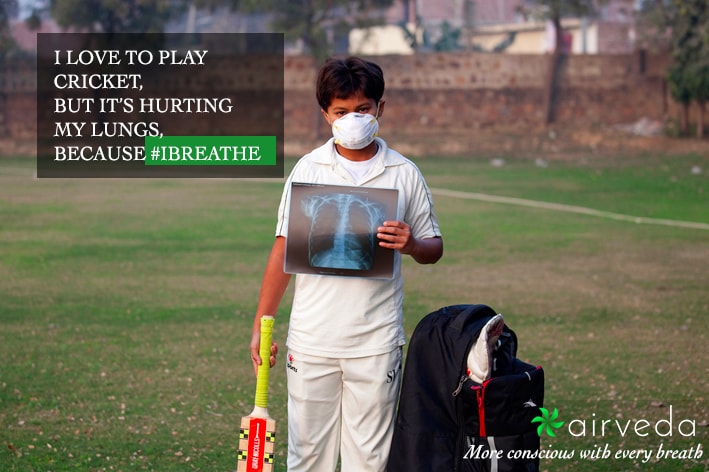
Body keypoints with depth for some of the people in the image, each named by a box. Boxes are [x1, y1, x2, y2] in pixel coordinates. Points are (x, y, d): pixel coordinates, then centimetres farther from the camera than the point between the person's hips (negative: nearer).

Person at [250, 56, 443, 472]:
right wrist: (261, 327, 2)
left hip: (376, 341, -1)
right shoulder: (309, 169, 3)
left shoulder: (404, 174, 3)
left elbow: (434, 249, 9)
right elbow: (284, 250, 5)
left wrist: (411, 244, -16)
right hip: (311, 339, 1)